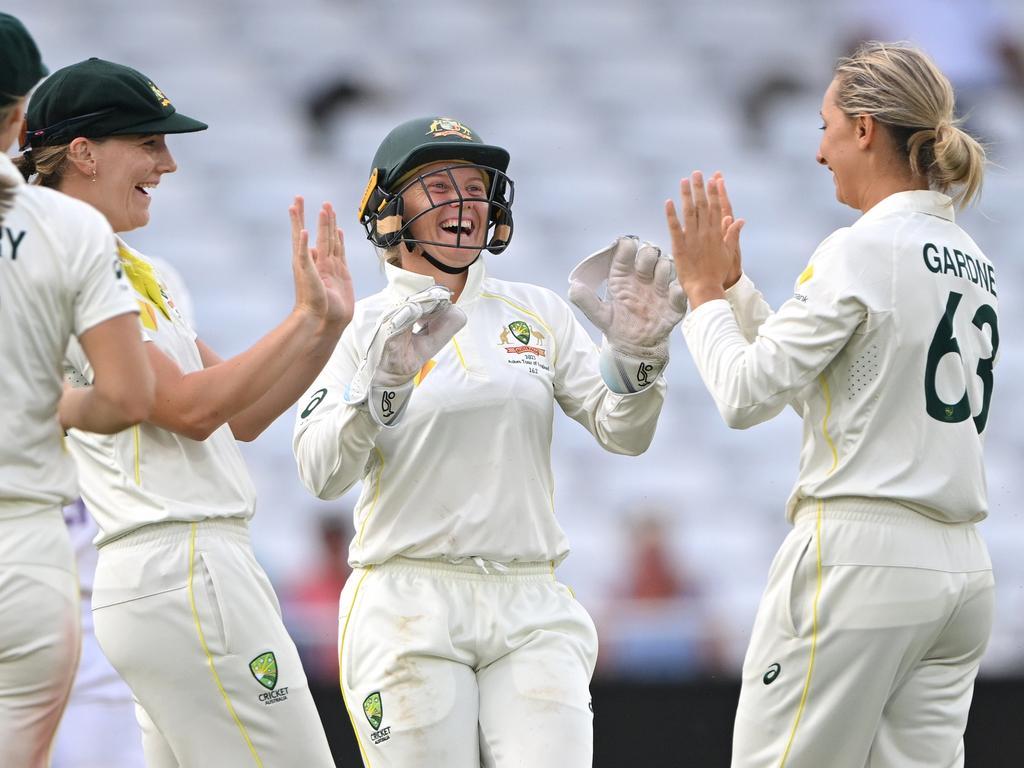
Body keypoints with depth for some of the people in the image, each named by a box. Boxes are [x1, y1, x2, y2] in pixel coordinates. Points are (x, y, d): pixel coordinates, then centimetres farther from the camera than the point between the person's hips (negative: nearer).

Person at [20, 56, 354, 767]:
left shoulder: (140, 275, 21)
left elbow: (242, 417, 19)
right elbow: (190, 408, -16)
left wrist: (329, 322, 8)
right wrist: (303, 319, -13)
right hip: (186, 572, -10)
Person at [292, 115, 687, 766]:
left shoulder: (537, 312, 13)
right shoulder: (364, 326, 3)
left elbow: (623, 432, 4)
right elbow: (321, 473, -10)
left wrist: (636, 353, -15)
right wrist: (384, 382, -26)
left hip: (531, 613, 2)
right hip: (408, 609, -2)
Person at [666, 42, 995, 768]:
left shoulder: (862, 251, -11)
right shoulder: (973, 263, 14)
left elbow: (747, 394, -11)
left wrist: (706, 291, 4)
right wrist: (734, 285, 21)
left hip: (858, 556, -8)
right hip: (961, 570, 8)